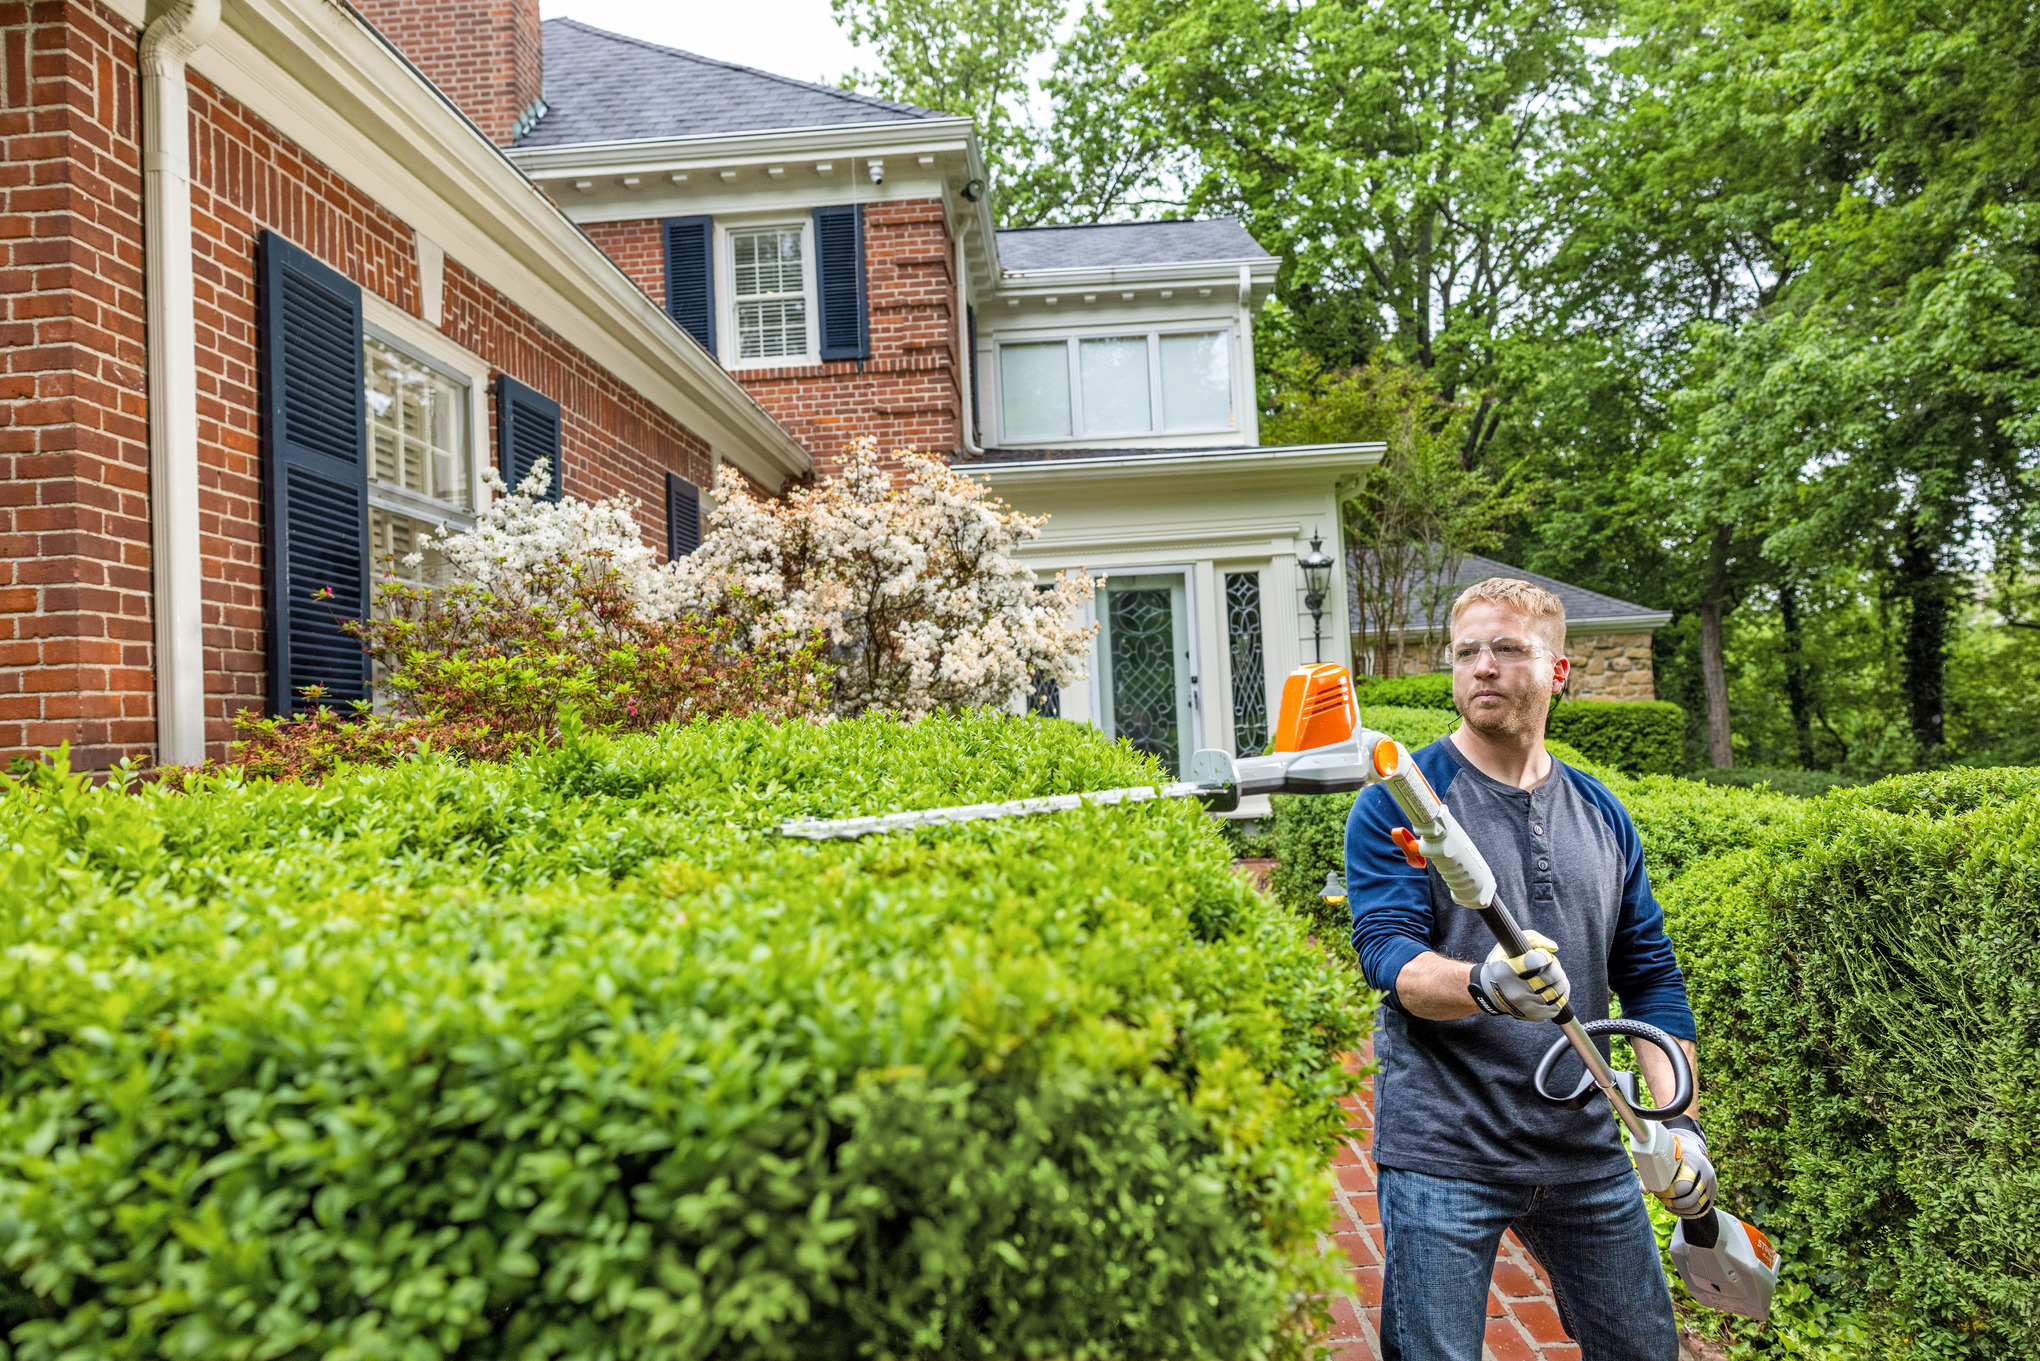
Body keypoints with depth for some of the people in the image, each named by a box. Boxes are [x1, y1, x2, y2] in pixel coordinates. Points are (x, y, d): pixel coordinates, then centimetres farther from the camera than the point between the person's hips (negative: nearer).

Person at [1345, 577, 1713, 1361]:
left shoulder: (1604, 816, 9)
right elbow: (1387, 952, -17)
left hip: (1586, 1150, 5)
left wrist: (1677, 1120, 3)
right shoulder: (1399, 803, -7)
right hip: (1442, 1154, -5)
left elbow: (1651, 978, 12)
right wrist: (1482, 985, -37)